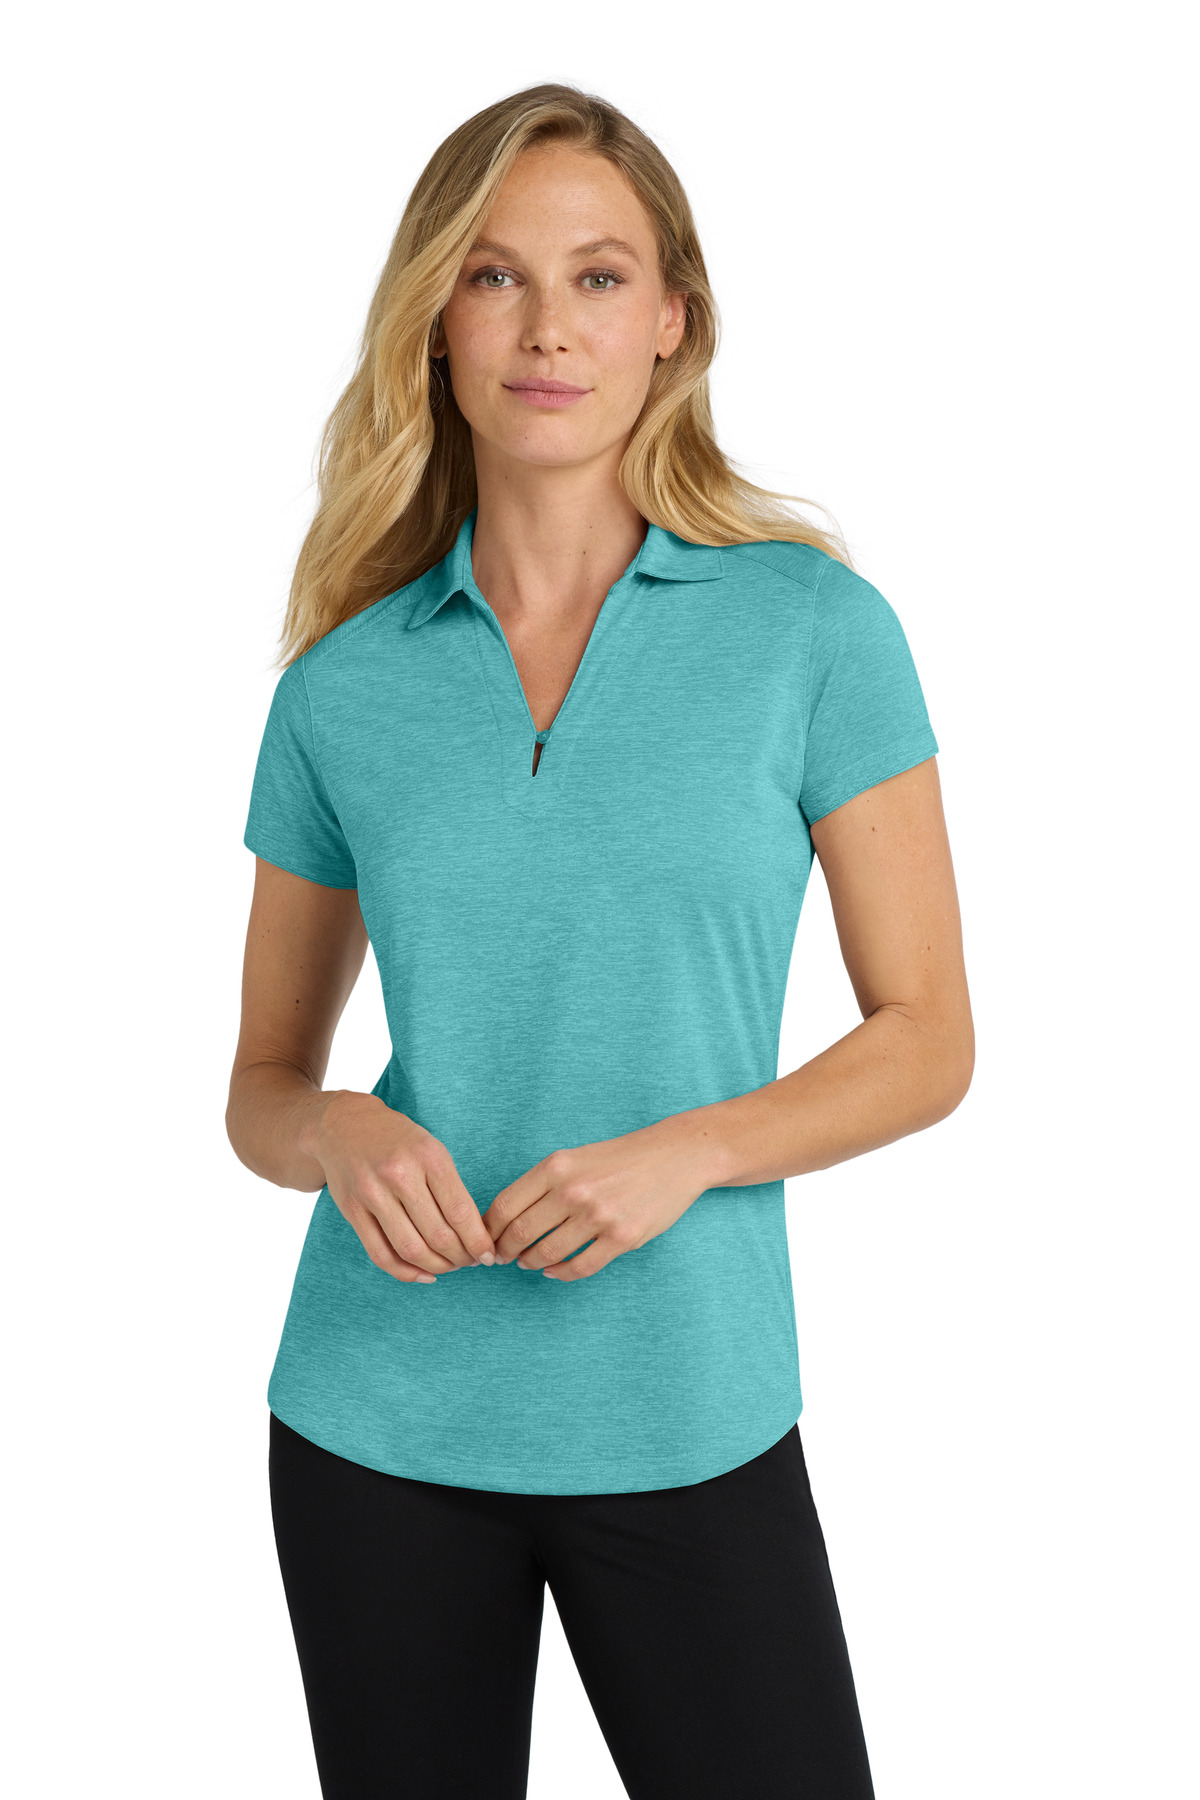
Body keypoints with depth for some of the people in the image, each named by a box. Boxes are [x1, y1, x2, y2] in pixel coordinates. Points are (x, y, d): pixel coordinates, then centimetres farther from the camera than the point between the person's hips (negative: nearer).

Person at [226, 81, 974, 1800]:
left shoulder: (813, 624, -5)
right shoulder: (347, 679, 1)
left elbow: (927, 1040, -2)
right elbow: (264, 1082, 8)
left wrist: (681, 1155, -17)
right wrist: (342, 1136, -14)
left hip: (689, 1421, -1)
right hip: (381, 1419, 2)